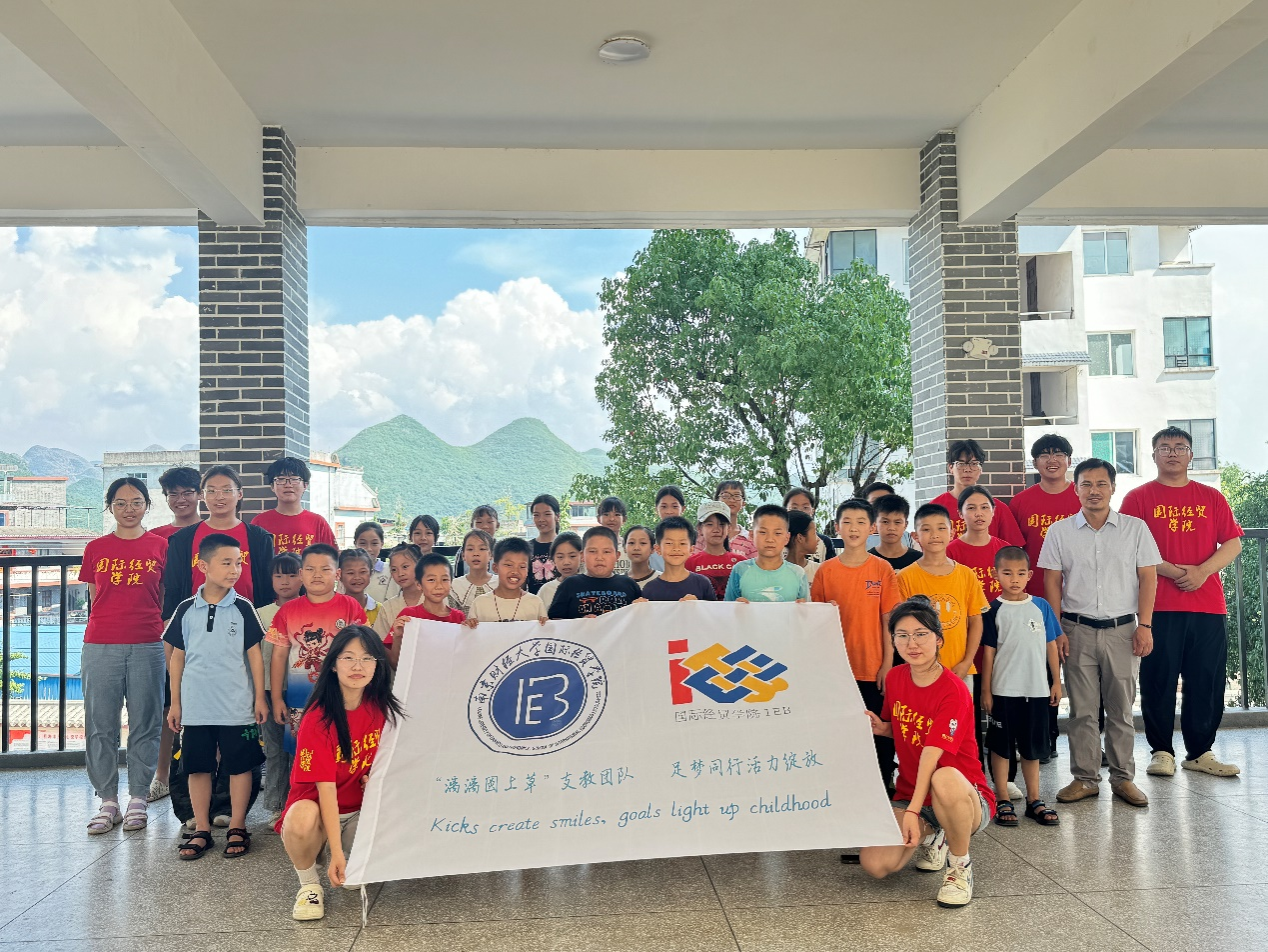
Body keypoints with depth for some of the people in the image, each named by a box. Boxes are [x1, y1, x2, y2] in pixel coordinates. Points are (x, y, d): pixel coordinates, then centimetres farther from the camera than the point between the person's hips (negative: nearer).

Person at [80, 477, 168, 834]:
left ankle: (137, 800, 15)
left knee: (145, 725, 3)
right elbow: (94, 600, 13)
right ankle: (107, 802, 16)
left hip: (147, 647, -1)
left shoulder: (160, 546, 5)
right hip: (100, 647, 2)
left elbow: (166, 599, 8)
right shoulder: (96, 549, 9)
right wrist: (111, 623, 3)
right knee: (101, 726, 5)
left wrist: (162, 633, 1)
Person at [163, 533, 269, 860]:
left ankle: (237, 828, 16)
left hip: (237, 706, -1)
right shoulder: (186, 610, 2)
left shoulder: (242, 608, -2)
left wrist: (260, 697, -2)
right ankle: (201, 830, 21)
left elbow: (255, 654, 1)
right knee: (198, 767, 9)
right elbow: (177, 657, 8)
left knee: (239, 765, 4)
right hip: (196, 706, 2)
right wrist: (175, 702, 7)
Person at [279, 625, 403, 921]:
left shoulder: (382, 707, -7)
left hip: (361, 810, 5)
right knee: (302, 820, -38)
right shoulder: (318, 718, -22)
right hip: (317, 806, -4)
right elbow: (326, 787, -23)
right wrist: (336, 852, -27)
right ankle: (309, 884, -7)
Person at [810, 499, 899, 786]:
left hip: (874, 669, -1)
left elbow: (889, 619, 1)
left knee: (880, 732, 4)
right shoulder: (825, 571, 2)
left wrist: (888, 663, -3)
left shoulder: (883, 569, 0)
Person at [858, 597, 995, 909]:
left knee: (945, 779, -42)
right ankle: (931, 836, 16)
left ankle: (961, 866, -12)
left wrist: (912, 811, -34)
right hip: (909, 796, 6)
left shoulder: (953, 690, -19)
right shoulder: (895, 677, 1)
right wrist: (880, 727, -3)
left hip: (968, 800, -6)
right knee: (874, 865, -18)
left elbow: (931, 755, -28)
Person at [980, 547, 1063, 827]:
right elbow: (989, 651, -2)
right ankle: (1002, 800, 15)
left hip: (1036, 689, 2)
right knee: (1001, 746, 5)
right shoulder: (995, 610, -3)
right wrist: (986, 690, -3)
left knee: (1032, 747, 13)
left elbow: (1051, 645, 9)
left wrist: (1056, 681, 6)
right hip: (1004, 690, -2)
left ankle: (1034, 800, 24)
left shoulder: (1041, 606, 3)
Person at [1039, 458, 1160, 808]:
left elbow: (1148, 578, 3)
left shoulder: (1135, 528, 4)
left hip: (1122, 629, 0)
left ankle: (1123, 778, 18)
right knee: (1082, 709, 4)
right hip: (1078, 630, 0)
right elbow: (1053, 582, 4)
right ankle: (1085, 778, 13)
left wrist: (1144, 626, -5)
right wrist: (1056, 629, -3)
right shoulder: (1059, 532, 4)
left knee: (1121, 708, 6)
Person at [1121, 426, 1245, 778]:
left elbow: (1233, 543, 7)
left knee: (1207, 682, 5)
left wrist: (1202, 571, -9)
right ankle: (1162, 752, 10)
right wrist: (1170, 570, -14)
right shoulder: (1139, 498, 5)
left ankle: (1200, 752, 18)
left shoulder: (1211, 497, 14)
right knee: (1158, 681, 0)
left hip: (1208, 604, 3)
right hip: (1159, 606, -3)